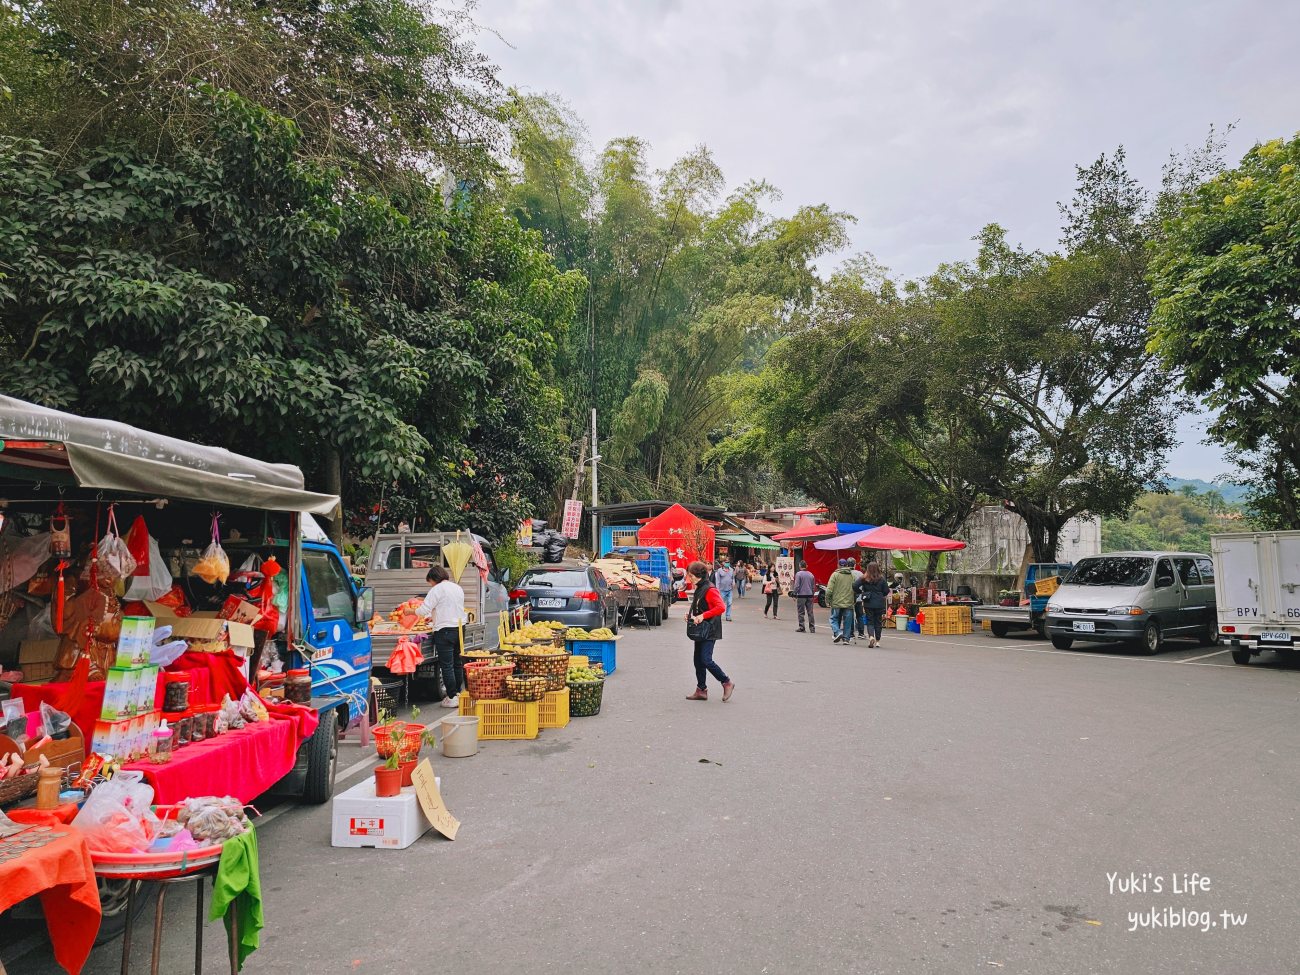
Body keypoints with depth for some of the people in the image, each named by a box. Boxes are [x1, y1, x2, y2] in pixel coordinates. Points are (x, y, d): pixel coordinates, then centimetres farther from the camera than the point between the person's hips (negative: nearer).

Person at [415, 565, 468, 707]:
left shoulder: (437, 589, -9)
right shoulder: (458, 588, 16)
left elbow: (424, 610, -11)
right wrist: (433, 617, 33)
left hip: (445, 630, -8)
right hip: (460, 628, 8)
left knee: (446, 665, -2)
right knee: (457, 663, 15)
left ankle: (452, 697, -1)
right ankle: (457, 692, 23)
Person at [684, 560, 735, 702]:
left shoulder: (710, 589, -16)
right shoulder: (698, 589, 13)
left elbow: (721, 607, -26)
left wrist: (703, 616, -26)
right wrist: (691, 615, 8)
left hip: (709, 631, -10)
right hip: (700, 631, 10)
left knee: (706, 660, -13)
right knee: (698, 661, 10)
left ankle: (727, 682, 3)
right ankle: (701, 690, 17)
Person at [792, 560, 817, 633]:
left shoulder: (798, 574, -7)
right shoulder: (811, 574, 10)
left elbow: (797, 586, -10)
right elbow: (814, 587, 14)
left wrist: (795, 595, -3)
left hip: (801, 595, -4)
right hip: (810, 595, 5)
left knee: (801, 612, 2)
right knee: (810, 612, 6)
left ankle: (801, 627, 2)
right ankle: (812, 628, 6)